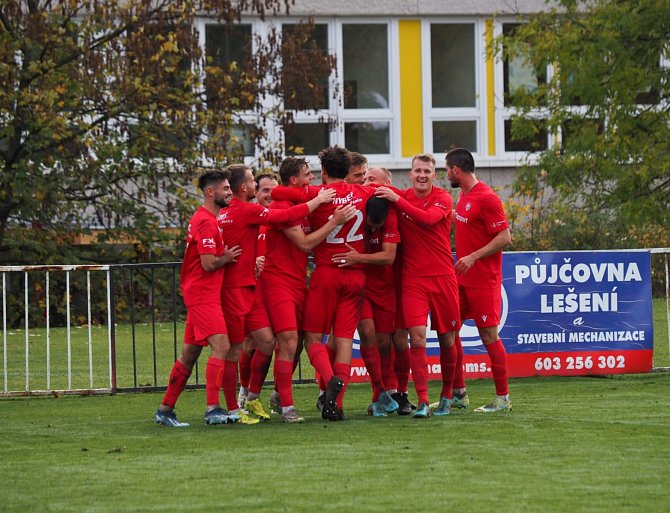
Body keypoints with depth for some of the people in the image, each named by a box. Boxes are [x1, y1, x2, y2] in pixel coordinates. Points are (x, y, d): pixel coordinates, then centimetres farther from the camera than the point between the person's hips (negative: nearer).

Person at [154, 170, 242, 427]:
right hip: (204, 296, -10)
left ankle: (165, 409, 17)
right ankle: (213, 410, -24)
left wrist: (225, 255, 8)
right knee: (221, 346, -17)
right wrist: (228, 257, -3)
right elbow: (209, 263, -20)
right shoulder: (206, 222, -15)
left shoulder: (204, 219, 18)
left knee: (189, 355, 12)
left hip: (200, 296, 10)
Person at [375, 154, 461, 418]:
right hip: (413, 280, 1)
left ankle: (446, 396, 25)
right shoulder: (401, 196, 7)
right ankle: (423, 402, -14)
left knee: (447, 340, 6)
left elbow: (428, 218, -21)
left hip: (443, 277, -1)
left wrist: (397, 200, -20)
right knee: (417, 337, -13)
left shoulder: (442, 199, -3)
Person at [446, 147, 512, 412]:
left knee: (488, 335, -5)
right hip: (462, 278, 9)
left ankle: (503, 399, 1)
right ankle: (458, 392, 18)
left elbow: (504, 237, -19)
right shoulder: (463, 196, 12)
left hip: (483, 280, -9)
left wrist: (473, 257, -24)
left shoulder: (486, 198, -16)